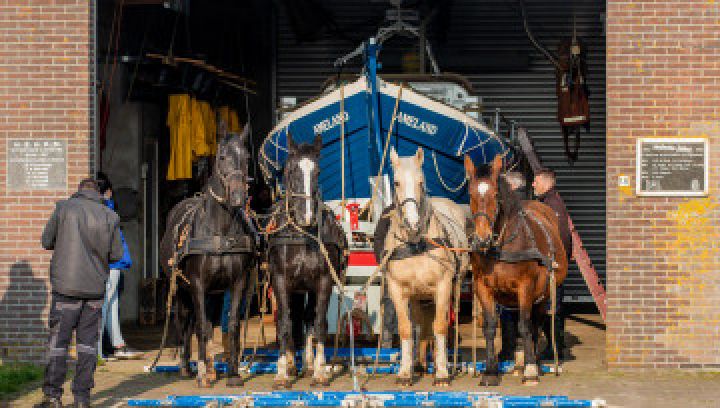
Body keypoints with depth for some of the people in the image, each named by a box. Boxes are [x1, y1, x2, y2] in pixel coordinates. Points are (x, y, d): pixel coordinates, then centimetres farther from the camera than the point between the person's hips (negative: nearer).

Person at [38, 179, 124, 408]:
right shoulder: (110, 216, 1)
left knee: (58, 340, 2)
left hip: (67, 286, -2)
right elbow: (117, 254, 4)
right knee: (87, 341, 8)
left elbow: (46, 242, 5)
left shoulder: (64, 208, -3)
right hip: (95, 286, 2)